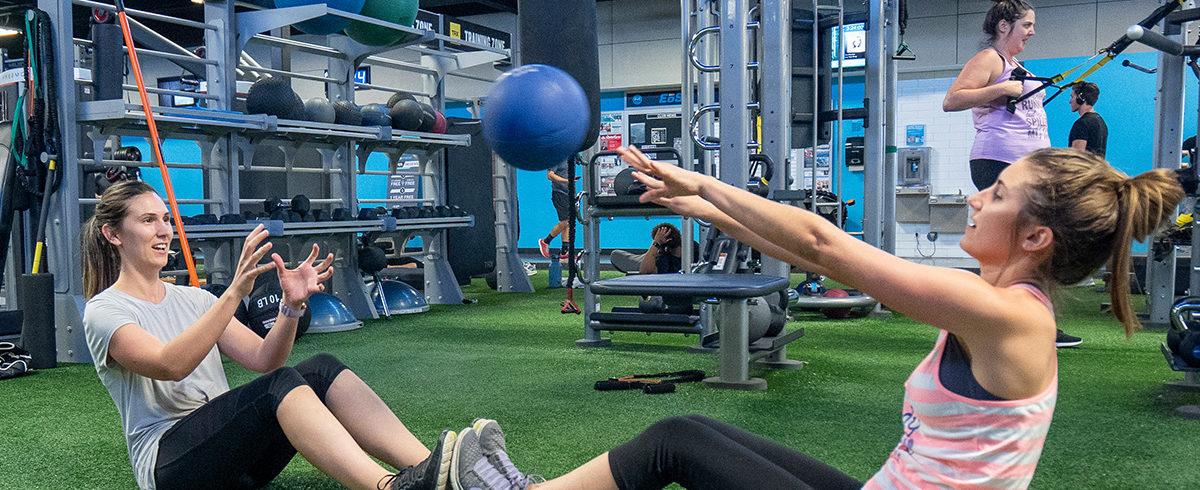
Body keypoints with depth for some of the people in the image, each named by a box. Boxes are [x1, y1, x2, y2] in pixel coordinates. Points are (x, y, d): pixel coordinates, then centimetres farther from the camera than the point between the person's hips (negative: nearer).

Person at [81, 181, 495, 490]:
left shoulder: (191, 298, 19)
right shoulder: (104, 311, -1)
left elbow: (262, 359, 6)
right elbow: (170, 365, -22)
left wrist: (292, 306, -12)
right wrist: (234, 293, -32)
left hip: (230, 448, 6)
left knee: (322, 370, -22)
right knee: (279, 384, -33)